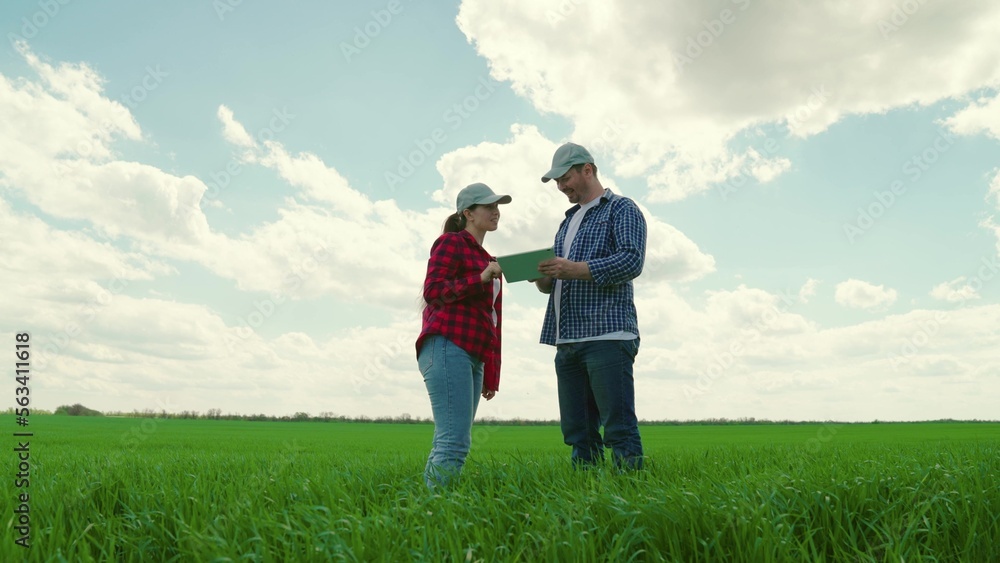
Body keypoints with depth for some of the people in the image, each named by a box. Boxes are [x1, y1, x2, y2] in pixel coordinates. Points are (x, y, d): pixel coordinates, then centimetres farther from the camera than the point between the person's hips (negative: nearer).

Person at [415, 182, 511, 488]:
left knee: (450, 442, 4)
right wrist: (480, 279, -15)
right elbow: (433, 292, -8)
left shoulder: (484, 257, 28)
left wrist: (491, 374, 22)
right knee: (455, 442, -15)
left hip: (472, 357, 8)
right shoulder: (451, 242, 4)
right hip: (447, 348, -8)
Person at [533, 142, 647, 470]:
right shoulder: (568, 221, 26)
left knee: (619, 426, -9)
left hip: (607, 333, -8)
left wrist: (574, 269, -19)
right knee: (577, 430, 8)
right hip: (567, 339, 8)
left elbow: (632, 260, -13)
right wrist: (544, 279, 4)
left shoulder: (621, 209, 3)